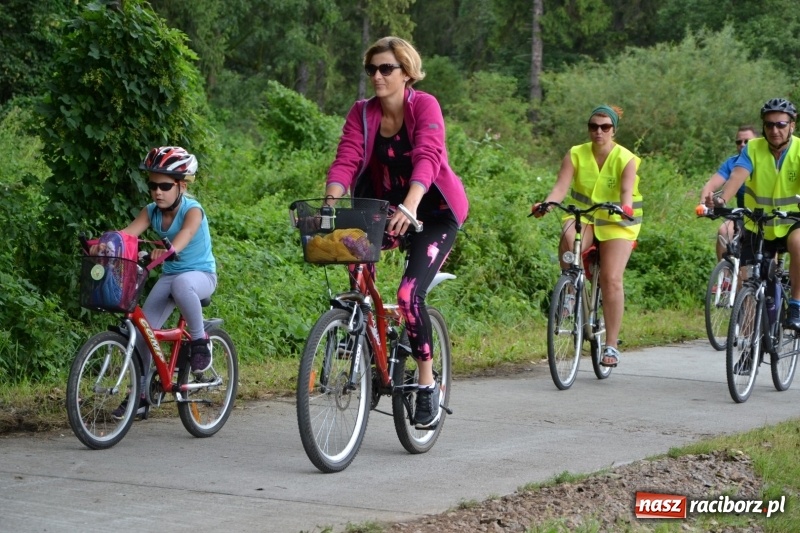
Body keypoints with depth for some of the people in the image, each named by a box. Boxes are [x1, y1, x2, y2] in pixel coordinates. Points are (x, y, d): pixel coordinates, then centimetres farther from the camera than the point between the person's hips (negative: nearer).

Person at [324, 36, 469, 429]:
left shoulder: (424, 106, -17)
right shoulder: (362, 113, -4)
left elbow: (427, 157, -33)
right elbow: (346, 161, -15)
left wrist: (410, 206, -50)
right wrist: (330, 205, -35)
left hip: (435, 211, -5)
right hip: (388, 208, 5)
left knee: (409, 293, -21)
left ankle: (428, 385, -6)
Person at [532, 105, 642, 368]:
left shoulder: (626, 159, -13)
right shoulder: (576, 155, -9)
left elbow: (627, 191, -28)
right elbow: (561, 186, -20)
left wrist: (625, 207, -51)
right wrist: (546, 204, -41)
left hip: (616, 222, -1)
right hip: (583, 215, 1)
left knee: (611, 279, -13)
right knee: (568, 242, -35)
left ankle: (611, 345, -5)